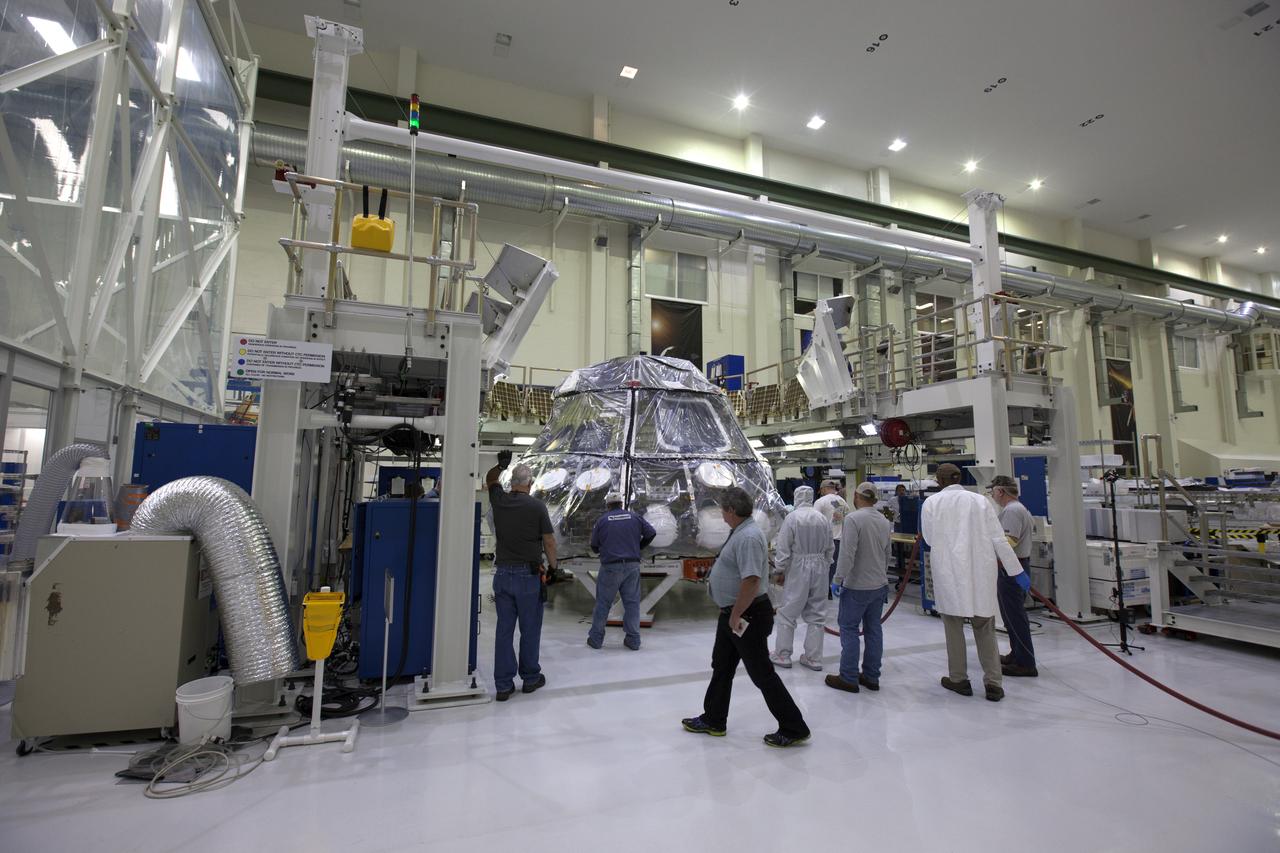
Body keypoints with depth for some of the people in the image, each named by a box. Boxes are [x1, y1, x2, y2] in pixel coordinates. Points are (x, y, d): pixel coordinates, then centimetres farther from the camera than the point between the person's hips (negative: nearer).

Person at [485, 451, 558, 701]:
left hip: (503, 574, 4)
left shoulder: (499, 501, 1)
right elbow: (549, 541, -5)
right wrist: (553, 566, 7)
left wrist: (500, 466, 11)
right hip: (528, 575, -4)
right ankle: (530, 678, 22)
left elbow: (490, 480, 23)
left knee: (504, 629, 8)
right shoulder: (536, 506, -10)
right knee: (530, 629, 10)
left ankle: (503, 685, 13)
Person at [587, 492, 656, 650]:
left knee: (603, 603, 8)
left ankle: (596, 638, 15)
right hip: (632, 566, 2)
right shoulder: (634, 517, 4)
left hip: (610, 567, -2)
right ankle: (633, 640, 10)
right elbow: (651, 532, 5)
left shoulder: (602, 520, -1)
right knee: (632, 602, 8)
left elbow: (594, 545, 4)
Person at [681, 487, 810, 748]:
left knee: (762, 673, 2)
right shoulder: (739, 531, 7)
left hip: (747, 616, -11)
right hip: (732, 613, 11)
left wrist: (736, 616, -24)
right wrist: (715, 580, 15)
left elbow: (751, 581, -32)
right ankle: (713, 720, 34)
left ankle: (793, 729, 16)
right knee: (721, 667, 19)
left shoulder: (748, 537, -26)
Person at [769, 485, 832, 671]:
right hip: (819, 569, 5)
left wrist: (780, 570, 0)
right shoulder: (822, 518, 2)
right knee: (816, 615, 12)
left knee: (787, 614, 7)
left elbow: (783, 548, -11)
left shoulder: (792, 518, -11)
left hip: (798, 569, -4)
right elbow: (830, 548, 7)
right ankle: (814, 658, 18)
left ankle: (782, 655, 15)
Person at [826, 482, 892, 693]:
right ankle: (871, 677, 20)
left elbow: (848, 553, -22)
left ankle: (849, 678, 7)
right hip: (880, 585, 7)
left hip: (857, 586, -7)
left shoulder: (853, 518, -17)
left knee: (849, 629, 2)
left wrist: (838, 579, -15)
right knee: (873, 629, 13)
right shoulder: (885, 521, 6)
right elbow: (887, 554, 13)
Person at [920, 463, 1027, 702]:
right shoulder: (980, 500, 2)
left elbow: (929, 539, 1)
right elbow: (999, 539, -1)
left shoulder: (931, 503, -3)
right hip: (980, 572, 2)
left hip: (949, 572, -2)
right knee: (985, 628, 12)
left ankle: (959, 679, 19)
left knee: (953, 625, 10)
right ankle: (993, 683, 13)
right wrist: (1017, 571, 5)